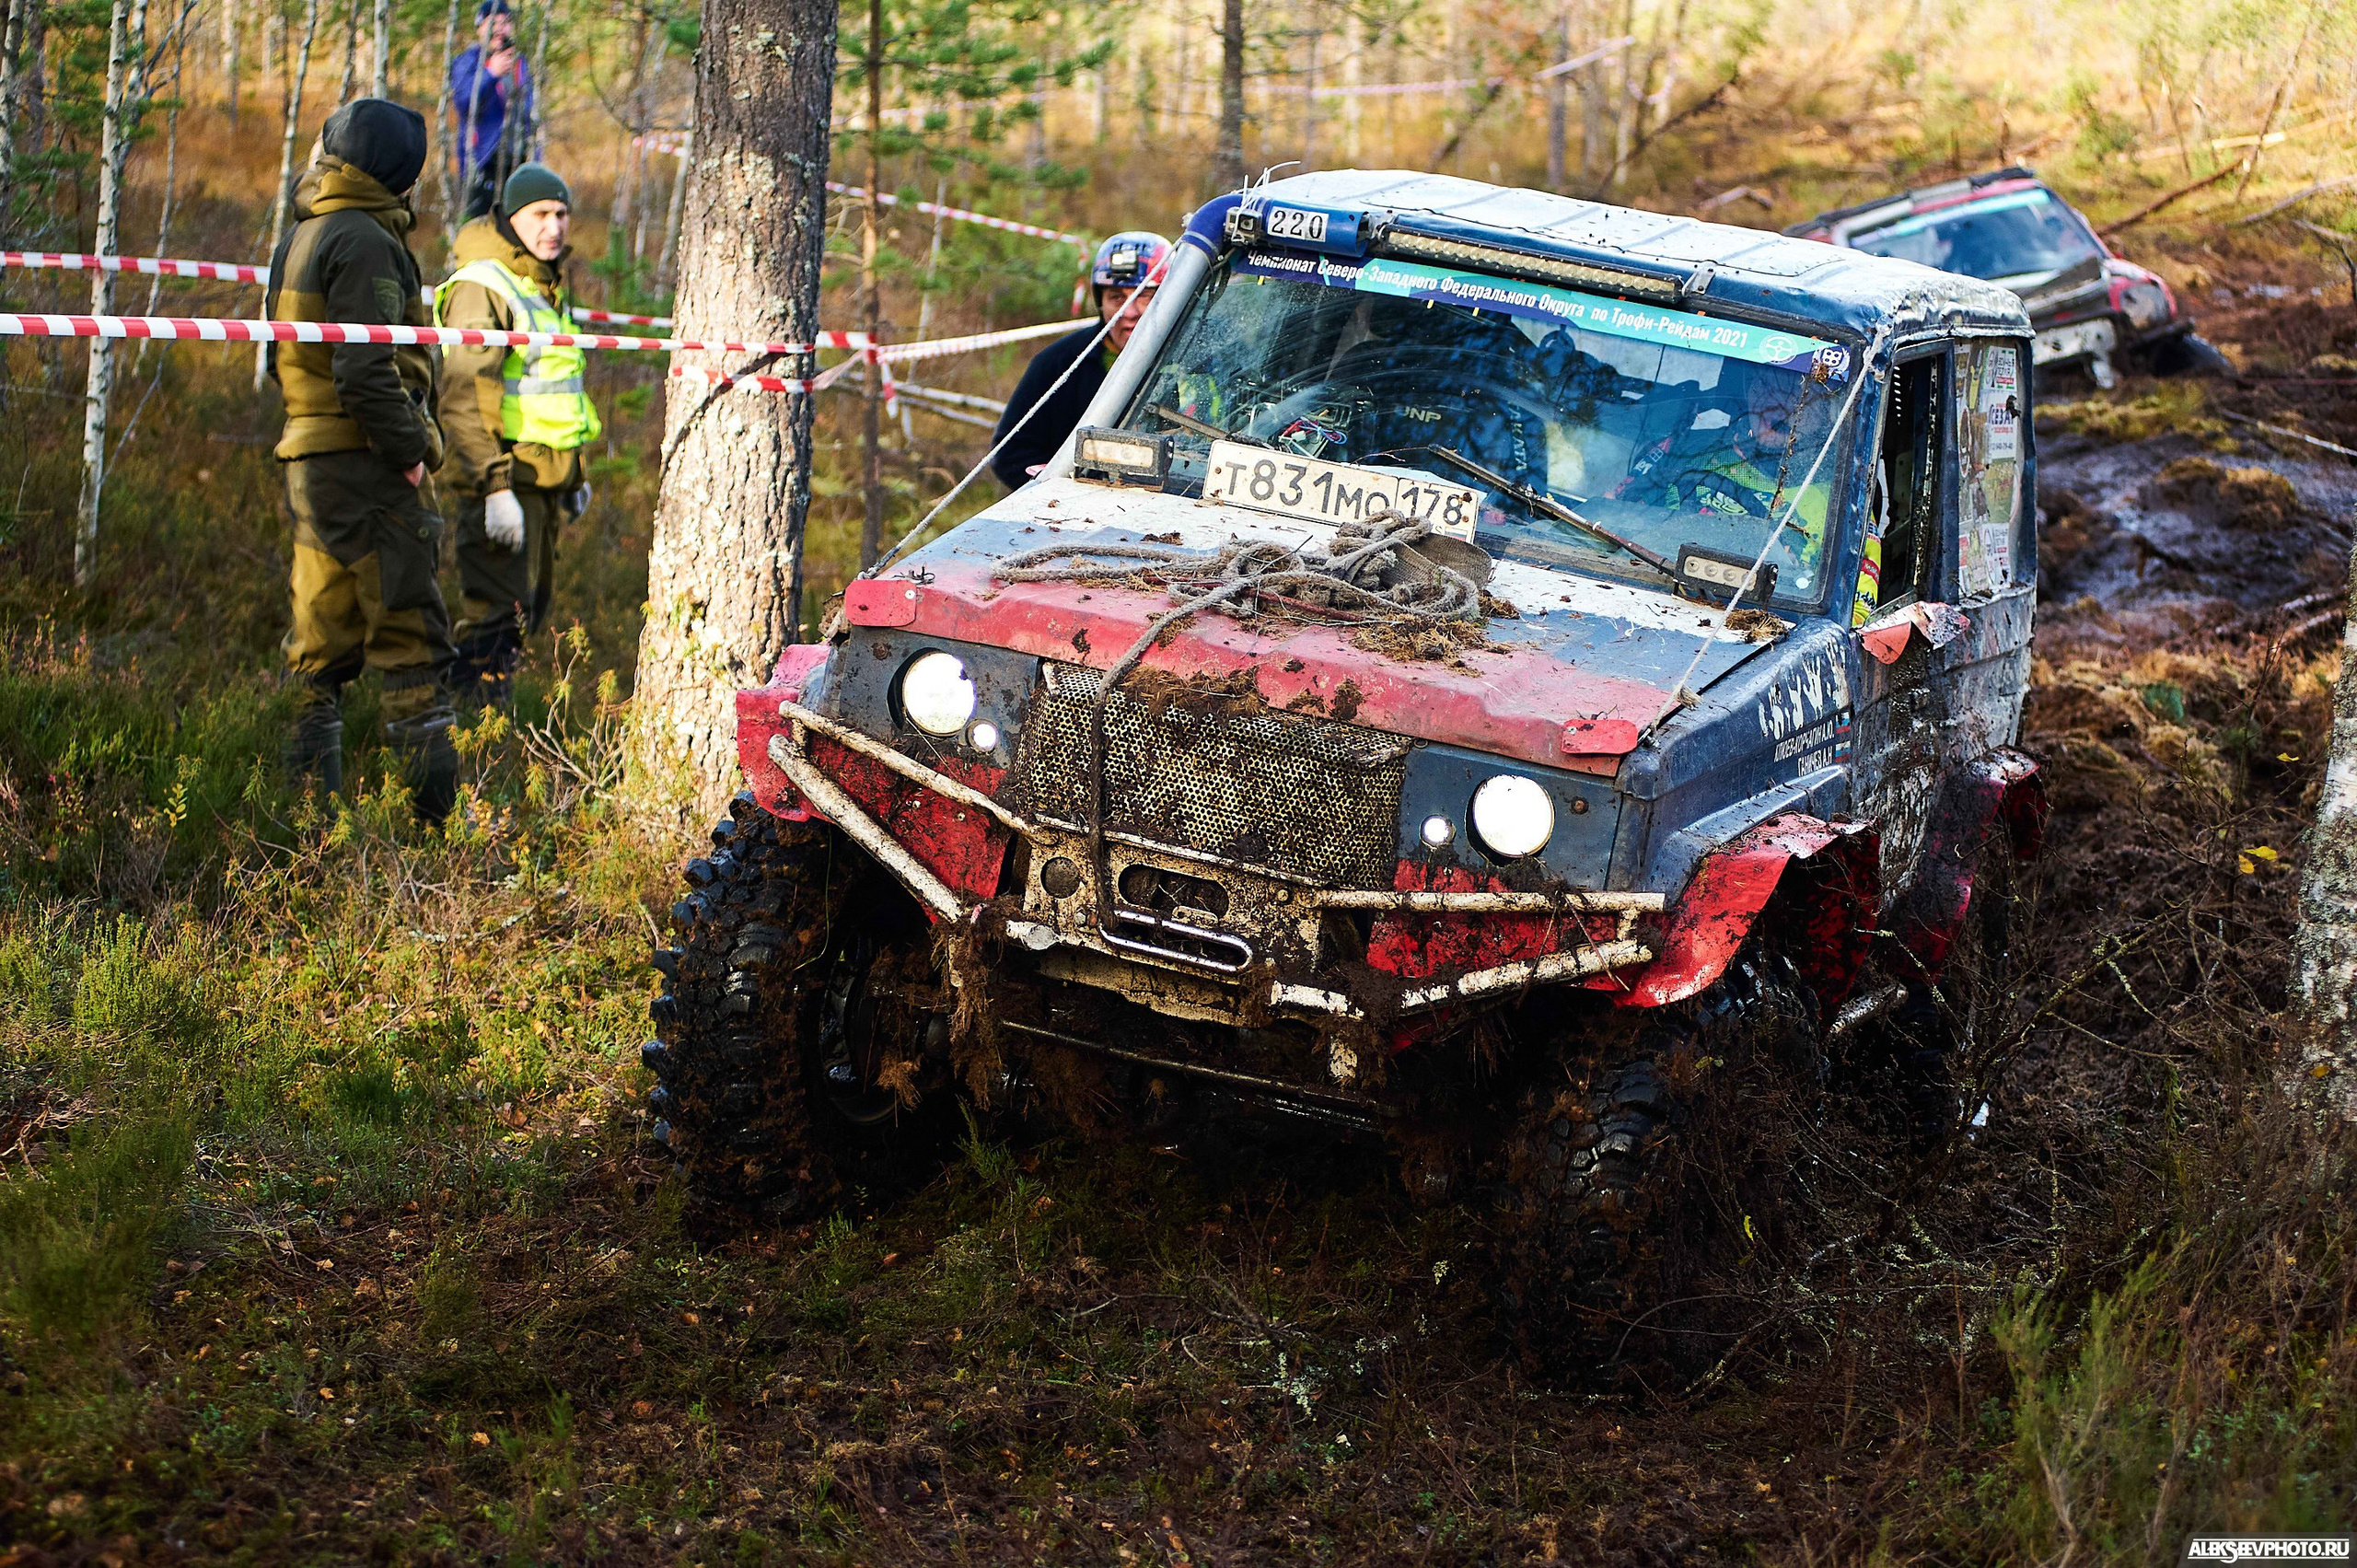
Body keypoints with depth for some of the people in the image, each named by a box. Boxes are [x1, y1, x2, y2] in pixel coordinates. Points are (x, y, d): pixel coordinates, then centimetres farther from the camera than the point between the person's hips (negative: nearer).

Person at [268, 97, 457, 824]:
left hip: (307, 457, 9)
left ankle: (309, 792, 12)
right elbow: (365, 368, -22)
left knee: (323, 635, 12)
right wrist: (411, 449, -14)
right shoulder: (364, 243, -12)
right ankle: (431, 804, -8)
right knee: (409, 631, -7)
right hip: (363, 463, -9)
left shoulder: (299, 240, 17)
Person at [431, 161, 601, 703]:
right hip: (504, 478, -9)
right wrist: (495, 486, -26)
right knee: (498, 611, -10)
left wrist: (575, 474, 29)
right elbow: (465, 399, -20)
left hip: (545, 476, 9)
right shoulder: (482, 288, -13)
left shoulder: (549, 286, 17)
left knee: (530, 608, 12)